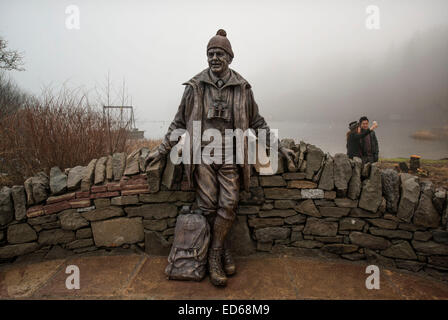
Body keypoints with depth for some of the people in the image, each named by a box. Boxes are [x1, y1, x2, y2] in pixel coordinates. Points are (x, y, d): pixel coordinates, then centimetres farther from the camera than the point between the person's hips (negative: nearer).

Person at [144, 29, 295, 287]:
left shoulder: (242, 88, 7)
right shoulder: (195, 86, 6)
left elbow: (257, 122, 14)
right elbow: (180, 122, 12)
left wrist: (279, 147, 12)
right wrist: (162, 149, 8)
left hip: (229, 156, 1)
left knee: (228, 205, -8)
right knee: (208, 206, -3)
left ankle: (215, 255, 9)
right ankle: (225, 252, 16)